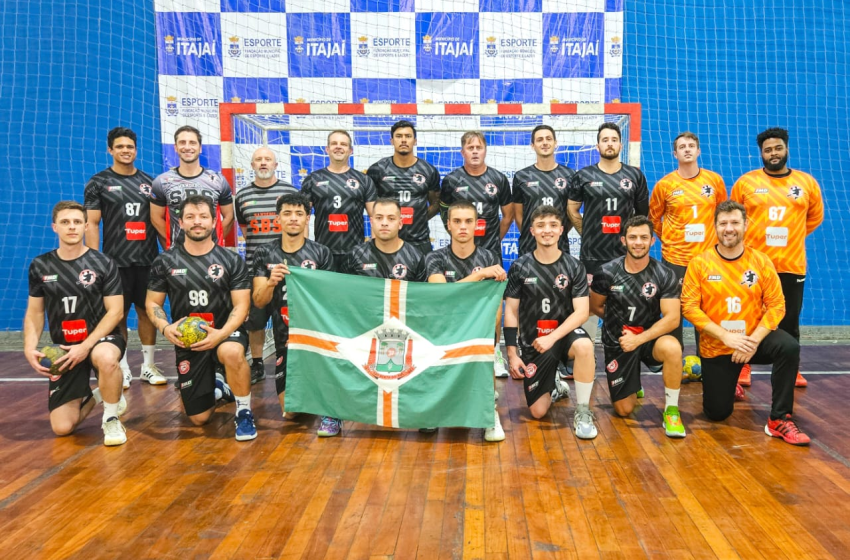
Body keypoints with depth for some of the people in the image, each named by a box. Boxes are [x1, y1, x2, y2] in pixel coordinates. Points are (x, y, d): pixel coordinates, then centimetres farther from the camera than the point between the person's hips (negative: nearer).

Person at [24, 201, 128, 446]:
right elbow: (34, 312, 9)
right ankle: (93, 396, 28)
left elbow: (115, 311, -10)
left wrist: (86, 346, -21)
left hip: (102, 338, -3)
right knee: (62, 427, -7)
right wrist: (29, 347, -9)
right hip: (64, 348, 3)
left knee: (105, 358, -43)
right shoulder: (40, 266, 3)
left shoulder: (104, 264, -6)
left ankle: (111, 418, -15)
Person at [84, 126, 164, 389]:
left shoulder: (149, 182, 9)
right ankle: (123, 369, 14)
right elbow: (91, 224, -4)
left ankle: (148, 366, 18)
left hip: (148, 260, 3)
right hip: (115, 261, -2)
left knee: (148, 311, 7)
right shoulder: (98, 183, 0)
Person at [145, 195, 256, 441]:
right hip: (186, 341, 2)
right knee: (199, 418, 2)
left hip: (226, 333, -2)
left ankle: (244, 412, -17)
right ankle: (213, 386, 38)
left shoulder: (232, 261, -3)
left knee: (231, 352, -42)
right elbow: (152, 303, 5)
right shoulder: (165, 262, 1)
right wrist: (165, 328, -17)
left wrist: (221, 333, -26)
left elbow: (241, 305, -8)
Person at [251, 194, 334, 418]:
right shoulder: (264, 253, 1)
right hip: (285, 339, 2)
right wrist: (270, 283, -24)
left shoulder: (321, 253, -2)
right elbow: (258, 302, -3)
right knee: (291, 411, 2)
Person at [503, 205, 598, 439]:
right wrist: (512, 353, -6)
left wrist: (552, 337, -24)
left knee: (584, 345, -38)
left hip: (564, 333, -1)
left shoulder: (574, 267, -6)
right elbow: (511, 312, -2)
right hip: (532, 343, 1)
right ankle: (555, 387, 35)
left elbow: (581, 312, -12)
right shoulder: (520, 267, -4)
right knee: (538, 412, -2)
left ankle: (583, 411, -17)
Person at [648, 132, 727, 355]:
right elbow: (654, 218, 9)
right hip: (674, 258, -1)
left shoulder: (715, 180, 3)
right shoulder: (665, 184, -2)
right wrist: (667, 239, 8)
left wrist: (715, 239, 12)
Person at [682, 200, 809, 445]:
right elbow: (689, 306, -14)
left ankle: (779, 419, -17)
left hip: (753, 340, 1)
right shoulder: (700, 263, -10)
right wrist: (725, 336, -23)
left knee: (789, 347, -31)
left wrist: (754, 340, -21)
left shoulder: (761, 261, -7)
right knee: (717, 414, 3)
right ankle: (726, 382, 40)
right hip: (716, 347, 0)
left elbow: (776, 305, -7)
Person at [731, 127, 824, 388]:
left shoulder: (807, 182, 4)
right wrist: (750, 238, 9)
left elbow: (815, 216, 17)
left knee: (789, 320, 9)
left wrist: (792, 236, 12)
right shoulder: (746, 182, -2)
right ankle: (744, 366, 18)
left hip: (792, 265, 2)